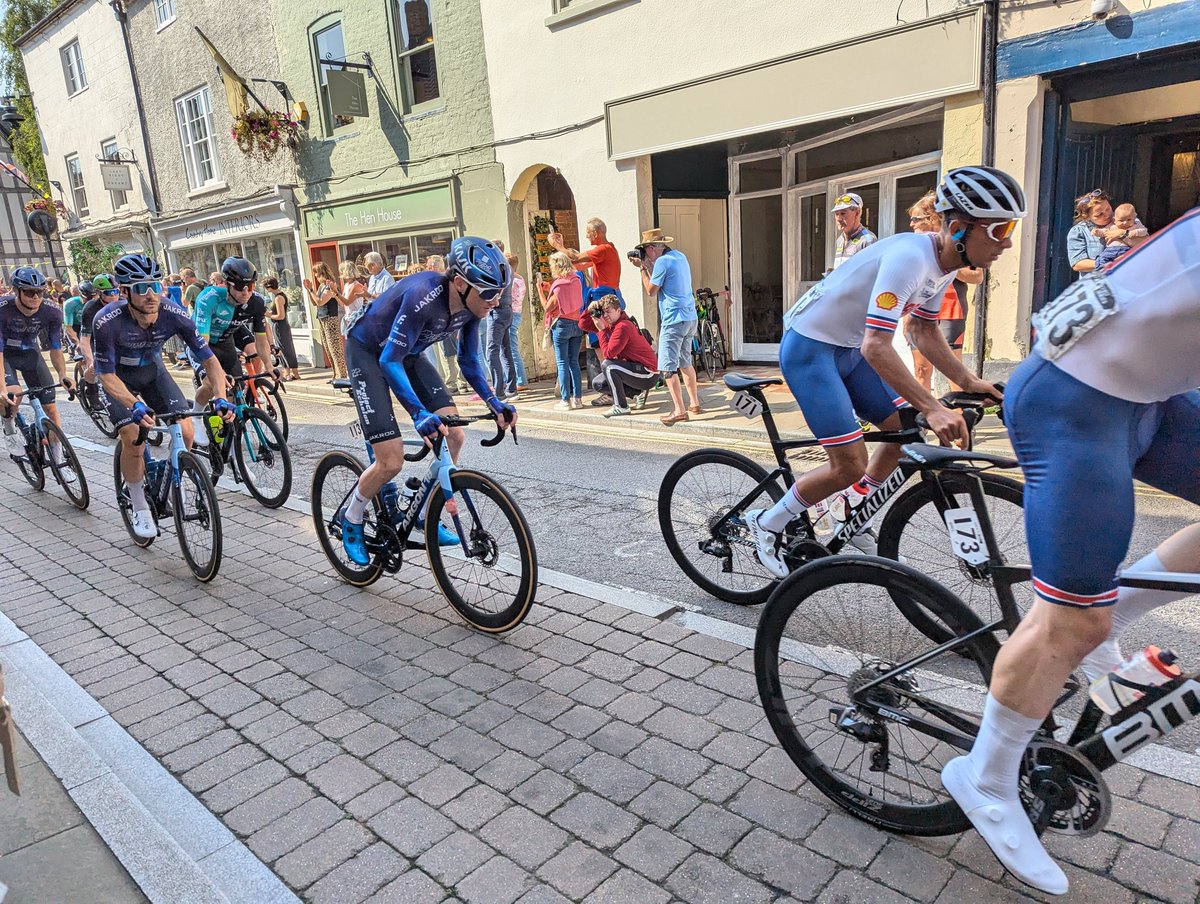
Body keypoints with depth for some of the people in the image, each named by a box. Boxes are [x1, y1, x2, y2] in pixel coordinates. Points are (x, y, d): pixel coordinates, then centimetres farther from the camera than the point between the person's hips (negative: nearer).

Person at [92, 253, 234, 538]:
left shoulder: (174, 314, -28)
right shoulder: (107, 321, -33)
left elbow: (209, 360, -21)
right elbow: (107, 376, -27)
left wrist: (220, 398, -36)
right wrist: (135, 406, -45)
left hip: (152, 370, 3)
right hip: (119, 377, -2)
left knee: (185, 431, -13)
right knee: (133, 439, -17)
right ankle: (139, 508, 3)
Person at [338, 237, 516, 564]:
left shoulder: (470, 304, -14)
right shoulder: (425, 295, -36)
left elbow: (468, 359, 1)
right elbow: (389, 362, -35)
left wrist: (495, 403, -12)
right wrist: (420, 413, -46)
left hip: (407, 354, 7)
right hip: (368, 353, -7)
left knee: (454, 436, -8)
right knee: (391, 463, -14)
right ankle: (351, 522, 15)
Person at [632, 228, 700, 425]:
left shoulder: (662, 262, -12)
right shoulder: (680, 256, 14)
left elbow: (651, 291, -7)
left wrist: (643, 268, 1)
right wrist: (648, 266, 13)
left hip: (674, 320, -9)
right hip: (691, 318, 9)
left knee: (668, 367, -6)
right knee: (685, 362, 19)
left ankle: (679, 410, -9)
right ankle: (695, 404, 24)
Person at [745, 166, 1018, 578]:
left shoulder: (944, 262, 0)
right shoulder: (910, 257, -29)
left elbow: (924, 332, 12)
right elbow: (876, 347, -36)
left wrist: (968, 382, 0)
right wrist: (933, 409, -39)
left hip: (848, 348, 9)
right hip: (809, 349, -9)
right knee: (850, 466, -11)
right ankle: (766, 524, 10)